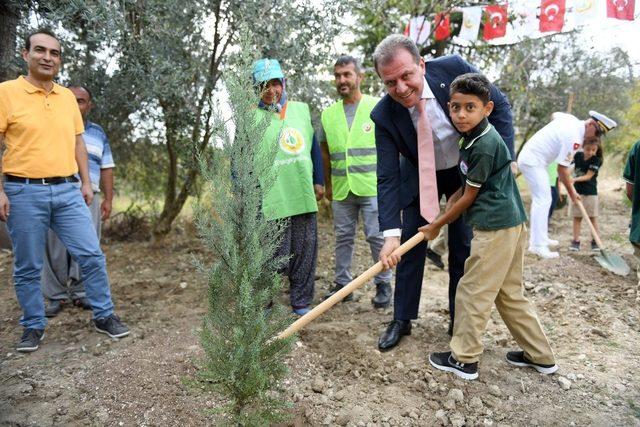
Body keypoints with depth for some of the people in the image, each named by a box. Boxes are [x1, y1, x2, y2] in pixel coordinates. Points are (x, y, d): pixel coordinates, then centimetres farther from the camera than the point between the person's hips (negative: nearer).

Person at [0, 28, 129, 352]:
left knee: (92, 254, 2)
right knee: (28, 266, 7)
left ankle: (104, 315, 16)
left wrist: (86, 182, 11)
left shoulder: (68, 97, 12)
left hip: (68, 191, 4)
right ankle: (33, 326, 23)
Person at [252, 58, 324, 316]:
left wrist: (318, 181, 13)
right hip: (272, 200, -4)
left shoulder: (301, 109, 12)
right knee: (277, 256, -1)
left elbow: (314, 147, 16)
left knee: (305, 252, 9)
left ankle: (301, 302, 23)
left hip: (304, 195, 4)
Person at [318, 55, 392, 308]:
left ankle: (383, 284, 15)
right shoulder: (328, 114, 10)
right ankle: (342, 284, 23)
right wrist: (328, 184, 16)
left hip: (372, 186, -4)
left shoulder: (378, 107, 0)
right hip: (341, 189, 4)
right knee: (343, 237, 11)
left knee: (377, 237, 0)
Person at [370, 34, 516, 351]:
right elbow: (387, 178, -24)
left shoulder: (453, 69, -26)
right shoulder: (383, 115, -25)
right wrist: (391, 233, -33)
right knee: (410, 246, 3)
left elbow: (499, 106, -11)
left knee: (463, 247, 5)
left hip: (468, 170, 0)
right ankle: (402, 319, 21)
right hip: (421, 177, 0)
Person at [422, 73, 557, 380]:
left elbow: (468, 197, -11)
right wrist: (447, 211, 10)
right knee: (510, 293, 18)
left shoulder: (484, 146, -18)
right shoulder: (475, 137, 12)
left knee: (473, 291, 0)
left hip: (495, 228, -10)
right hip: (511, 224, 10)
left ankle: (464, 360, 13)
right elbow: (468, 187, 20)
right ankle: (540, 355, 29)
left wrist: (436, 226, -1)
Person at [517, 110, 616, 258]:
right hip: (533, 162, -11)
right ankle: (538, 246, -15)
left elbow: (554, 115, 27)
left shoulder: (571, 119, 4)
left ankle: (538, 238, 22)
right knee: (543, 200, -13)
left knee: (540, 199, 15)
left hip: (528, 156, 11)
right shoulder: (575, 138, -21)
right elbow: (562, 168, -19)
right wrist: (571, 192, -8)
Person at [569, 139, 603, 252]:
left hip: (590, 192, -3)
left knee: (593, 217, 3)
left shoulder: (596, 160, -11)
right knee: (576, 217, 5)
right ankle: (576, 241, 10)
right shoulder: (578, 155, 0)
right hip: (577, 191, 3)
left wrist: (575, 179, -30)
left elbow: (588, 176, -17)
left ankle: (595, 241, 12)